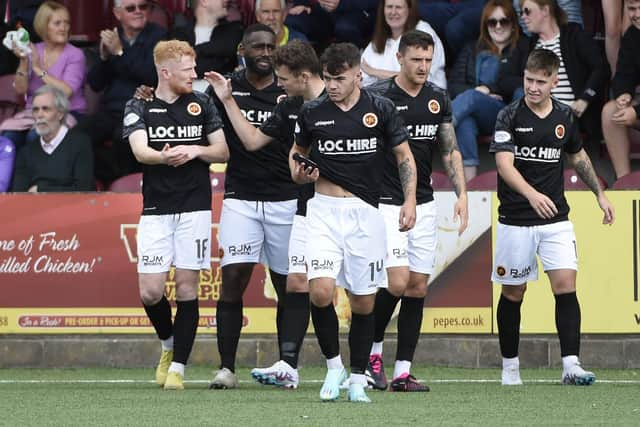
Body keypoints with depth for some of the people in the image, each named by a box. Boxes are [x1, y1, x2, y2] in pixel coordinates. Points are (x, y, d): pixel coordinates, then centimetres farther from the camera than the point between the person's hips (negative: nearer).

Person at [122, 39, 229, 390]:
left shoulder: (202, 104, 8)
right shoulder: (138, 108, 3)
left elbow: (223, 151, 8)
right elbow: (140, 150, -14)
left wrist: (195, 151, -12)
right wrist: (164, 157, -36)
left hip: (194, 207, 1)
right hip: (155, 211, -1)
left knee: (187, 288, -3)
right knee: (150, 292, -6)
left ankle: (178, 367, 3)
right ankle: (169, 344, 23)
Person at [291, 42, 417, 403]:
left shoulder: (381, 109, 0)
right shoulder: (313, 112, 3)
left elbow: (404, 156, 7)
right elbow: (297, 152, 19)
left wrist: (410, 200, -6)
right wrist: (300, 172, -4)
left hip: (366, 212, 0)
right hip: (325, 210, 0)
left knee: (364, 302, 2)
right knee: (321, 291, -17)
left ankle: (358, 379, 16)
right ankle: (334, 366, 3)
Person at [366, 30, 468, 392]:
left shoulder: (439, 99, 7)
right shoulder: (378, 97, -9)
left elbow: (451, 151, 12)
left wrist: (461, 193, 1)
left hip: (425, 205, 5)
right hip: (386, 204, -5)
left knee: (418, 287, 2)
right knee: (397, 281, -16)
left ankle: (403, 372, 6)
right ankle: (373, 349, 8)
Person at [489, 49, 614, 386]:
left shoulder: (565, 117, 5)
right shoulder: (510, 116, -9)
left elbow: (578, 156, 23)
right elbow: (504, 163, -21)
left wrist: (599, 194, 21)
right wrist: (532, 194, -37)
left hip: (556, 219, 3)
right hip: (516, 221, -2)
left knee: (565, 285, -10)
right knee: (513, 293, 6)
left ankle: (570, 365, -13)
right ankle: (510, 365, 20)